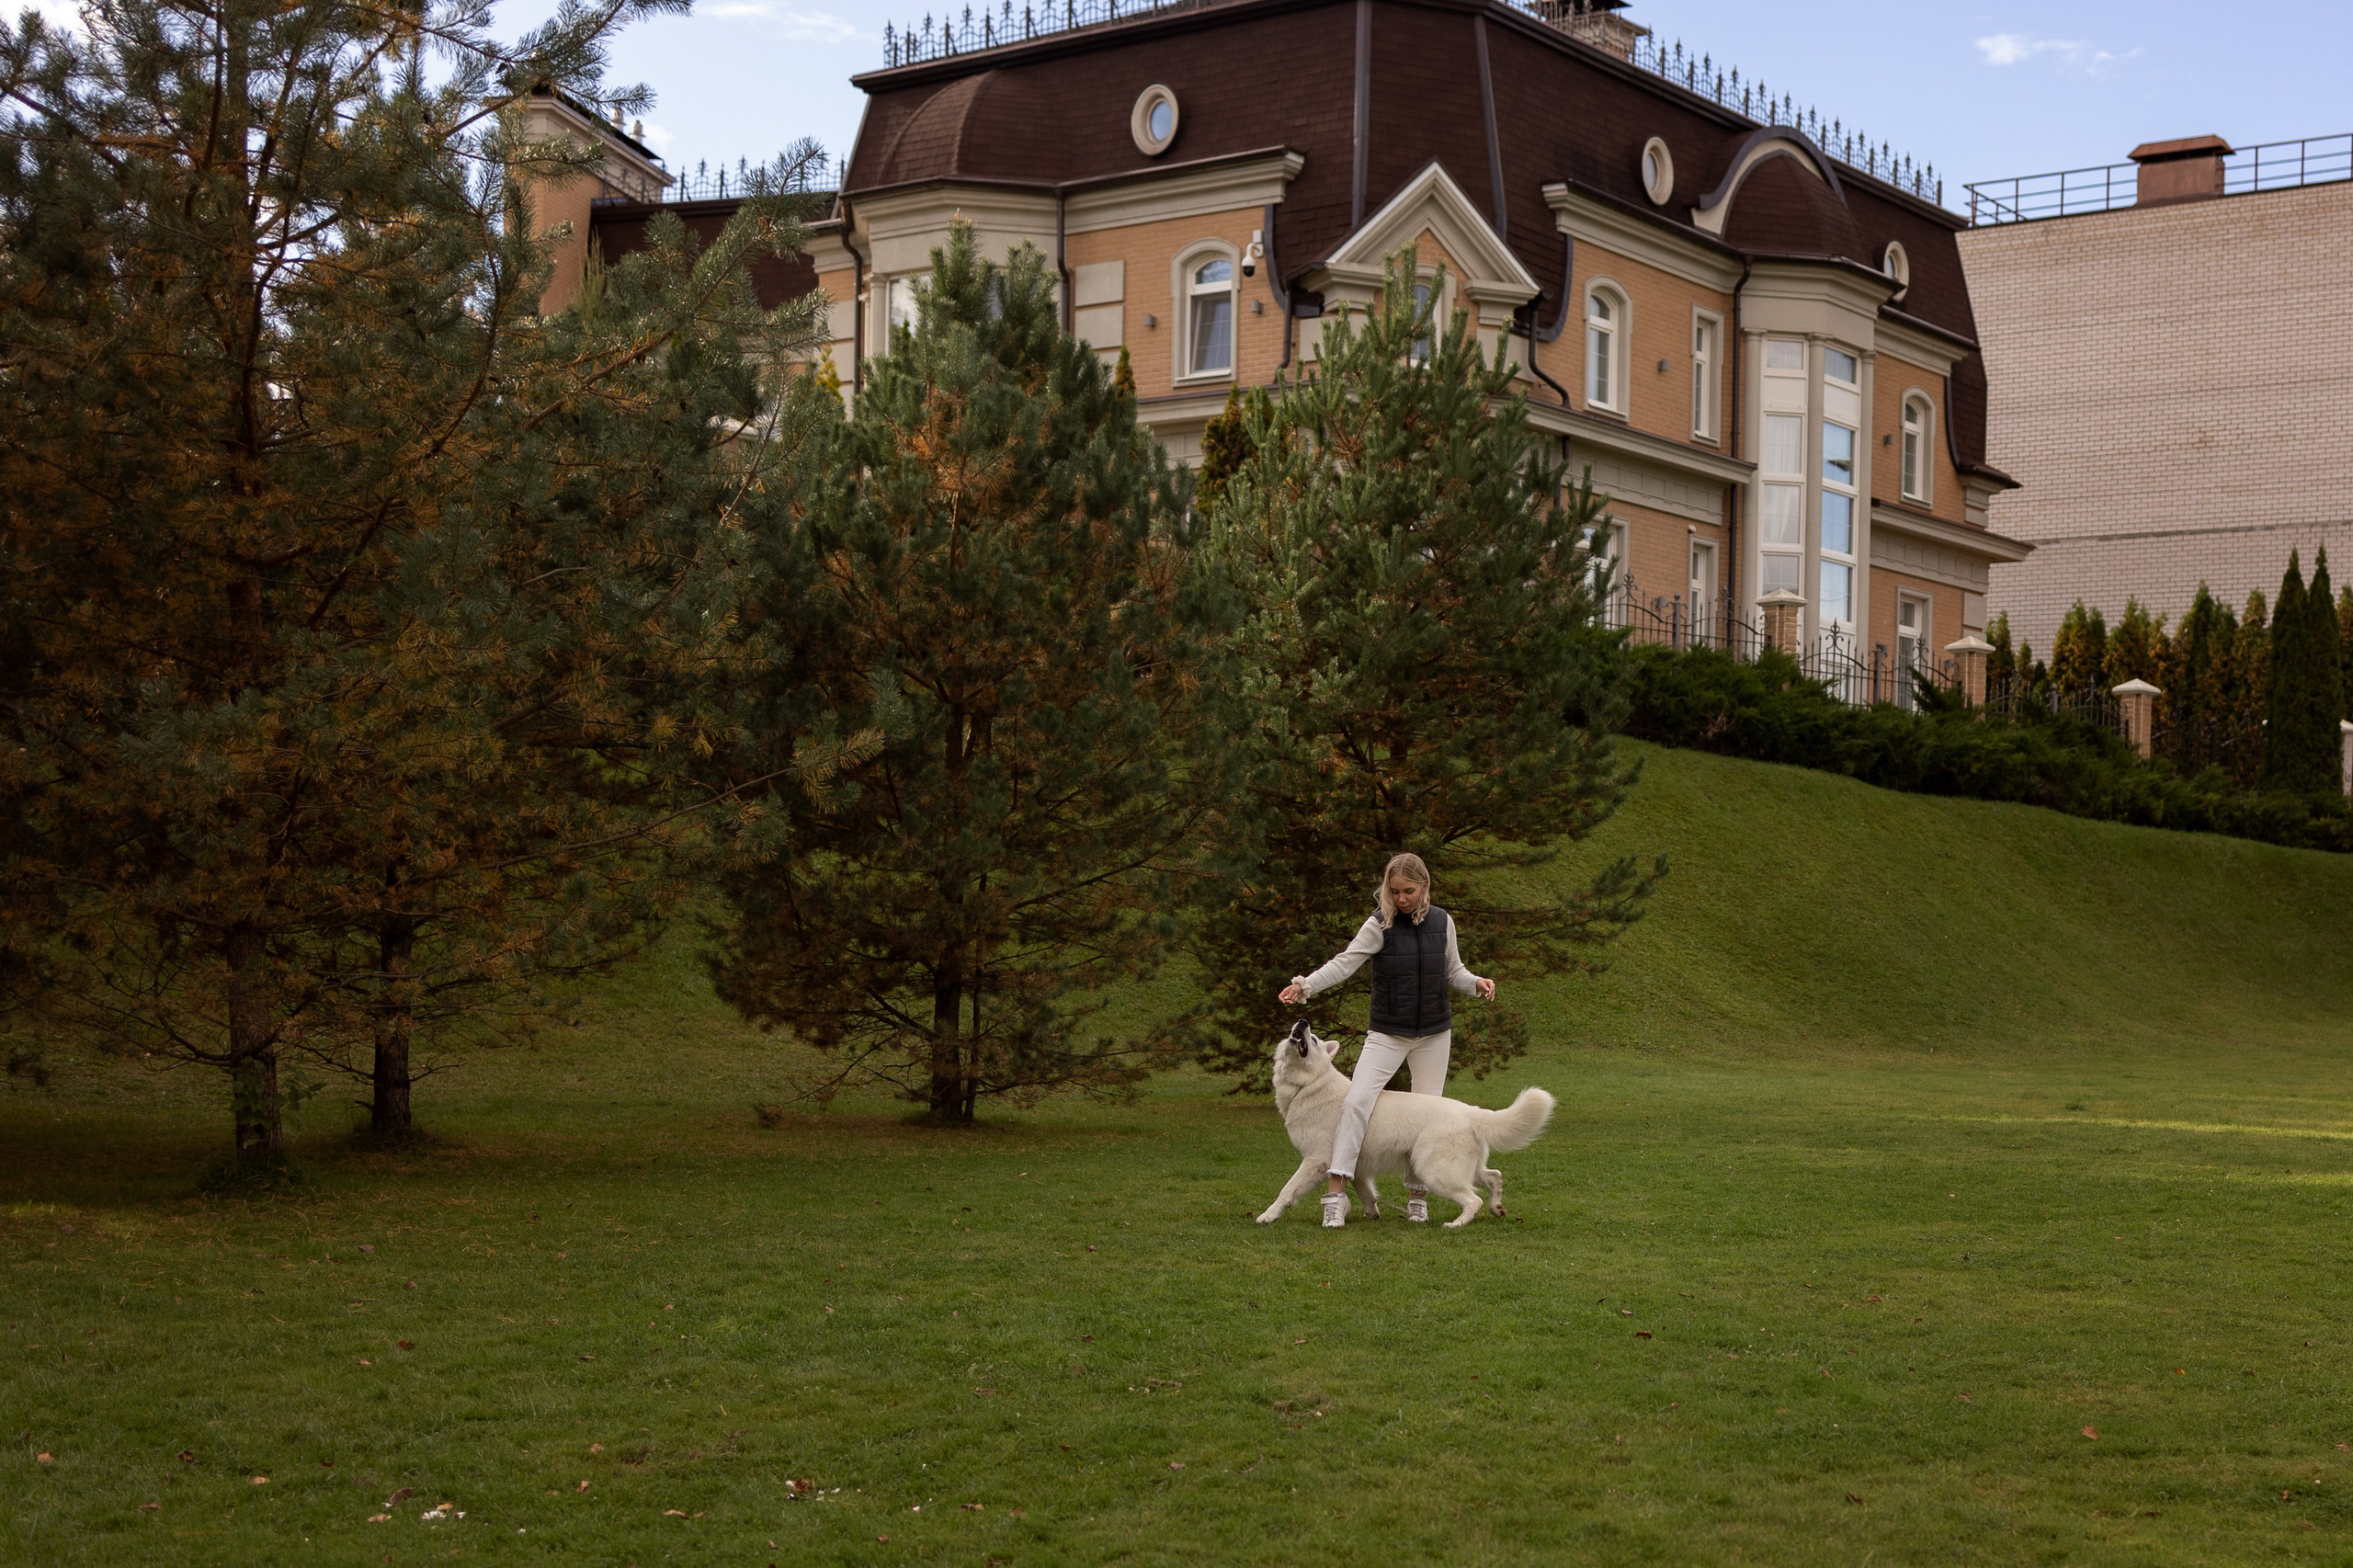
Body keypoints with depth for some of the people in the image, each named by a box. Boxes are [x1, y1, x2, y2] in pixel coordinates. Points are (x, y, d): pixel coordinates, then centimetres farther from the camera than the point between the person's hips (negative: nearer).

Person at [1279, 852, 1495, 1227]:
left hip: (1434, 1033, 3)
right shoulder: (1380, 925, -10)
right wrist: (1305, 985, -34)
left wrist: (1477, 984, -9)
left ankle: (1418, 1196, 18)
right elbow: (1346, 962, -19)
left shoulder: (1442, 922, 1)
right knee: (1357, 1100, -17)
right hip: (1387, 1033, -3)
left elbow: (1453, 971, 11)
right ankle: (1336, 1193, -18)